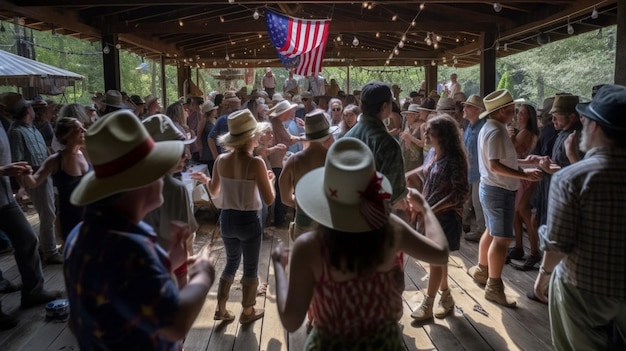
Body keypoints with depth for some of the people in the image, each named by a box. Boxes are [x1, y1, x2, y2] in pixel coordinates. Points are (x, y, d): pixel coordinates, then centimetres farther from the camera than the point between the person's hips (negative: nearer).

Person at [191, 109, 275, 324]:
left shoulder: (221, 160, -5)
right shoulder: (256, 163, -20)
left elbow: (214, 191, 8)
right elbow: (269, 200, -18)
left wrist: (205, 179, 28)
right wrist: (271, 180, 1)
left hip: (227, 219, 5)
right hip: (248, 221, -5)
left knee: (231, 262, 25)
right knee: (250, 267, 15)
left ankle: (221, 309, 31)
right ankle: (247, 312, 30)